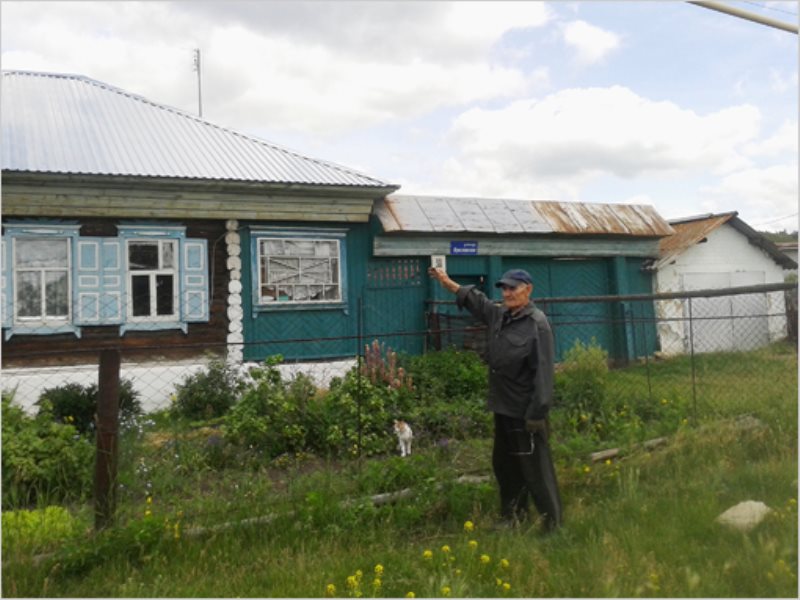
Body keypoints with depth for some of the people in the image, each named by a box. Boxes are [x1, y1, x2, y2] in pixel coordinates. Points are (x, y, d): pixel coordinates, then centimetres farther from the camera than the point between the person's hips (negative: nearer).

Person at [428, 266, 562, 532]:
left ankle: (552, 522, 14)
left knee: (536, 469, 0)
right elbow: (477, 300, 26)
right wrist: (449, 284, 20)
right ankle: (512, 515, 36)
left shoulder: (537, 324, -17)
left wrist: (538, 412, -23)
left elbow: (543, 371, -22)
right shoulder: (499, 315, 8)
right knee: (503, 463, 20)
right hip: (503, 407, 9)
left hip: (526, 411, -9)